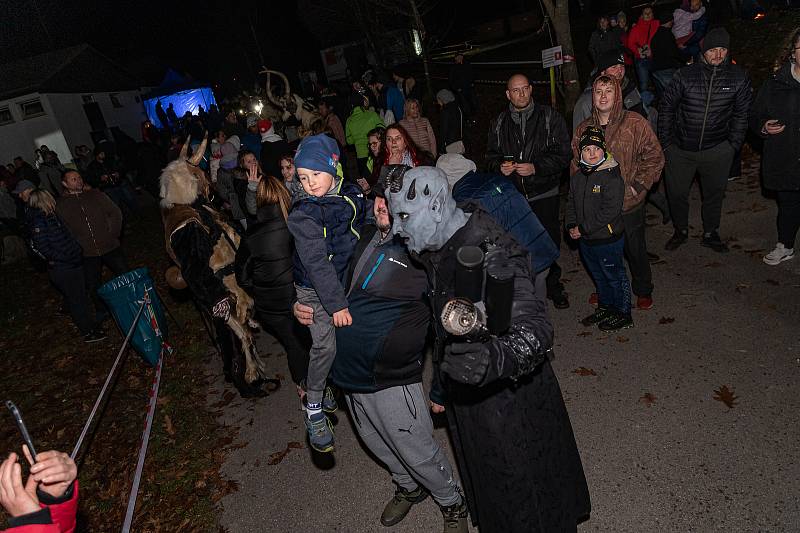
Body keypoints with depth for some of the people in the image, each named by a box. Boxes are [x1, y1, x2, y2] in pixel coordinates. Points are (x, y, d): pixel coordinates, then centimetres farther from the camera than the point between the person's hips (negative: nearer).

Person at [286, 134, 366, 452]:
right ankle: (313, 408, 7)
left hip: (346, 279, 6)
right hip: (315, 287, -5)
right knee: (325, 345, -10)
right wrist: (337, 304, -30)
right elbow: (316, 262, -26)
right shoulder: (303, 213, -20)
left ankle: (328, 385, 34)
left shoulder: (351, 193, -4)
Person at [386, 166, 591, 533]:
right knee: (488, 487, 29)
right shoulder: (435, 251, -1)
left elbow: (534, 330, -39)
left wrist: (494, 360, -60)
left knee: (525, 494, 16)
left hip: (509, 402, -8)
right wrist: (441, 386, 21)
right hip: (467, 399, 8)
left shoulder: (489, 252, -30)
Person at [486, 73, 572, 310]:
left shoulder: (550, 117, -1)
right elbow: (491, 155, 16)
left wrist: (535, 167, -17)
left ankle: (553, 286, 28)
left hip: (544, 194, -2)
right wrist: (500, 166, -7)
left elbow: (563, 154, -5)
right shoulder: (499, 123, 8)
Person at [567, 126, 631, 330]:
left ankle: (623, 315, 24)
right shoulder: (577, 176, 4)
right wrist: (571, 226, -5)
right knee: (598, 275, 22)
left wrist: (583, 229, -22)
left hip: (608, 239, -7)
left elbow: (610, 211, -24)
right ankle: (605, 307, 41)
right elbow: (571, 202, 11)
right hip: (585, 240, 7)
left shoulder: (611, 177, -19)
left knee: (614, 276, 8)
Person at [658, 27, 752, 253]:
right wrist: (666, 142, -2)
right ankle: (681, 230, 34)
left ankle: (710, 233, 38)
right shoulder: (685, 75, -9)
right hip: (680, 149, -1)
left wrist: (733, 145, 2)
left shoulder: (739, 77, -4)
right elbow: (666, 108, -1)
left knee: (715, 192, 16)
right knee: (676, 192, 10)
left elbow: (742, 114, 5)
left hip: (717, 150, 1)